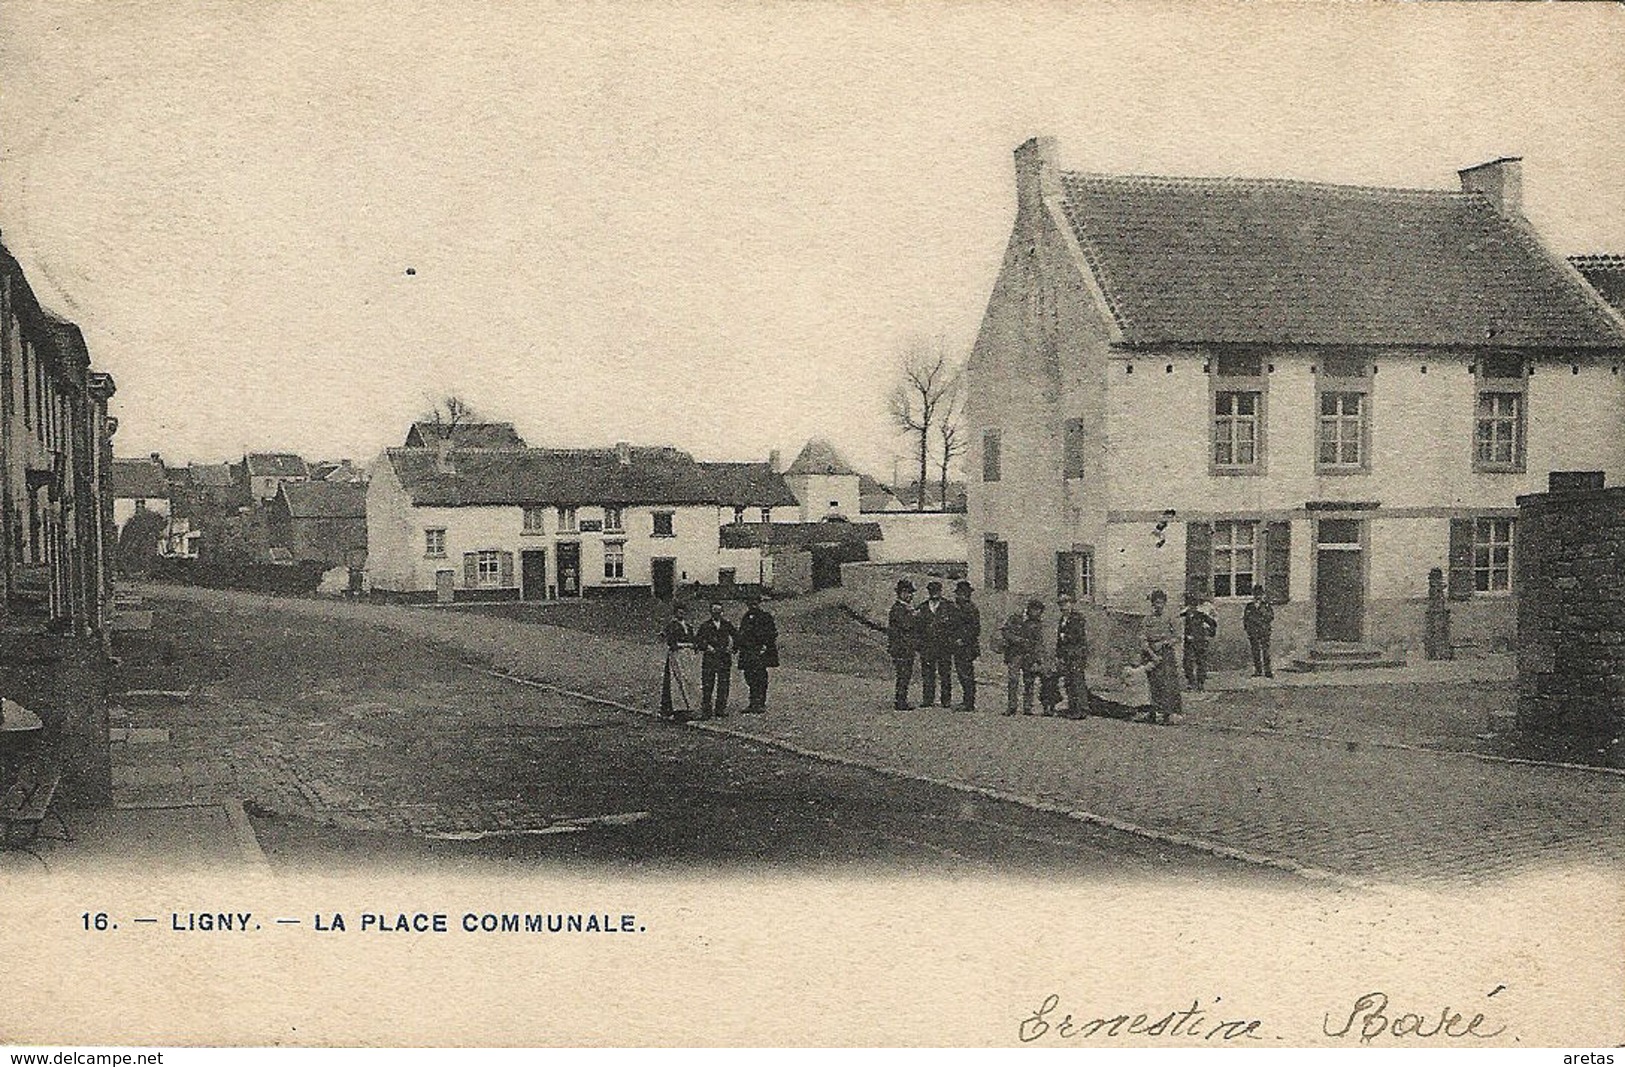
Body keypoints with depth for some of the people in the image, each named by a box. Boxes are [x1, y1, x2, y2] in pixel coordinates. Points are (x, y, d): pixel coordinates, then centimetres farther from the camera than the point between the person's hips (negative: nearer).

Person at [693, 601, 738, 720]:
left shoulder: (727, 625, 9)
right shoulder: (705, 625, 5)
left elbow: (736, 637, 16)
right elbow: (697, 640, 4)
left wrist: (731, 647, 2)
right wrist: (706, 647, -9)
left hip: (724, 658, 1)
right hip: (709, 658, -1)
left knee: (723, 687, 0)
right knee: (707, 686, -4)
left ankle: (720, 711, 7)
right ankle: (706, 712, 0)